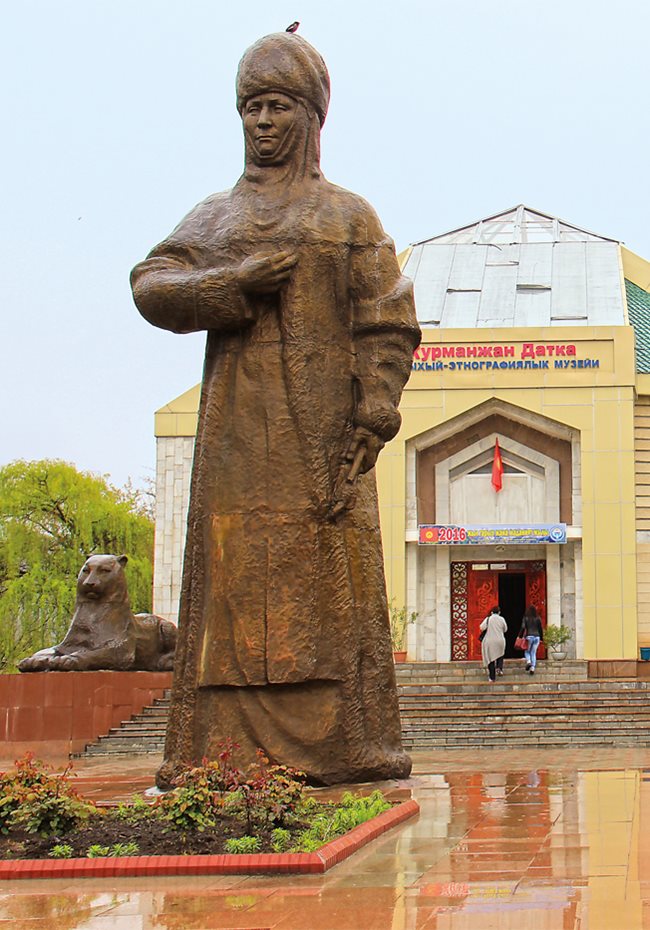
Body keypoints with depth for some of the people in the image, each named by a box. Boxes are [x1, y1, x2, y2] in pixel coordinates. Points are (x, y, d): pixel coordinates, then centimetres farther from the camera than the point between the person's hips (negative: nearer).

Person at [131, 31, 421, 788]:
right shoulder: (212, 218, 19)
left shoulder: (348, 215, 12)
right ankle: (229, 748, -7)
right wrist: (237, 284, -12)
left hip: (320, 422, -2)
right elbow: (150, 287, 3)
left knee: (328, 575, -7)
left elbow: (387, 326, 2)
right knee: (236, 573, -5)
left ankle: (342, 746, -7)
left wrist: (373, 420, -11)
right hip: (237, 424, 2)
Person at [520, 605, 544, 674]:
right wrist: (541, 638, 14)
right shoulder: (538, 618, 4)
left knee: (527, 651, 14)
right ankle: (532, 668, 3)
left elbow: (523, 628, -8)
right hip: (537, 637, 2)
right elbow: (540, 629, 7)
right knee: (533, 652, 9)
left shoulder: (525, 618, -2)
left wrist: (520, 636, -1)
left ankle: (528, 661, -14)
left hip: (529, 636, -2)